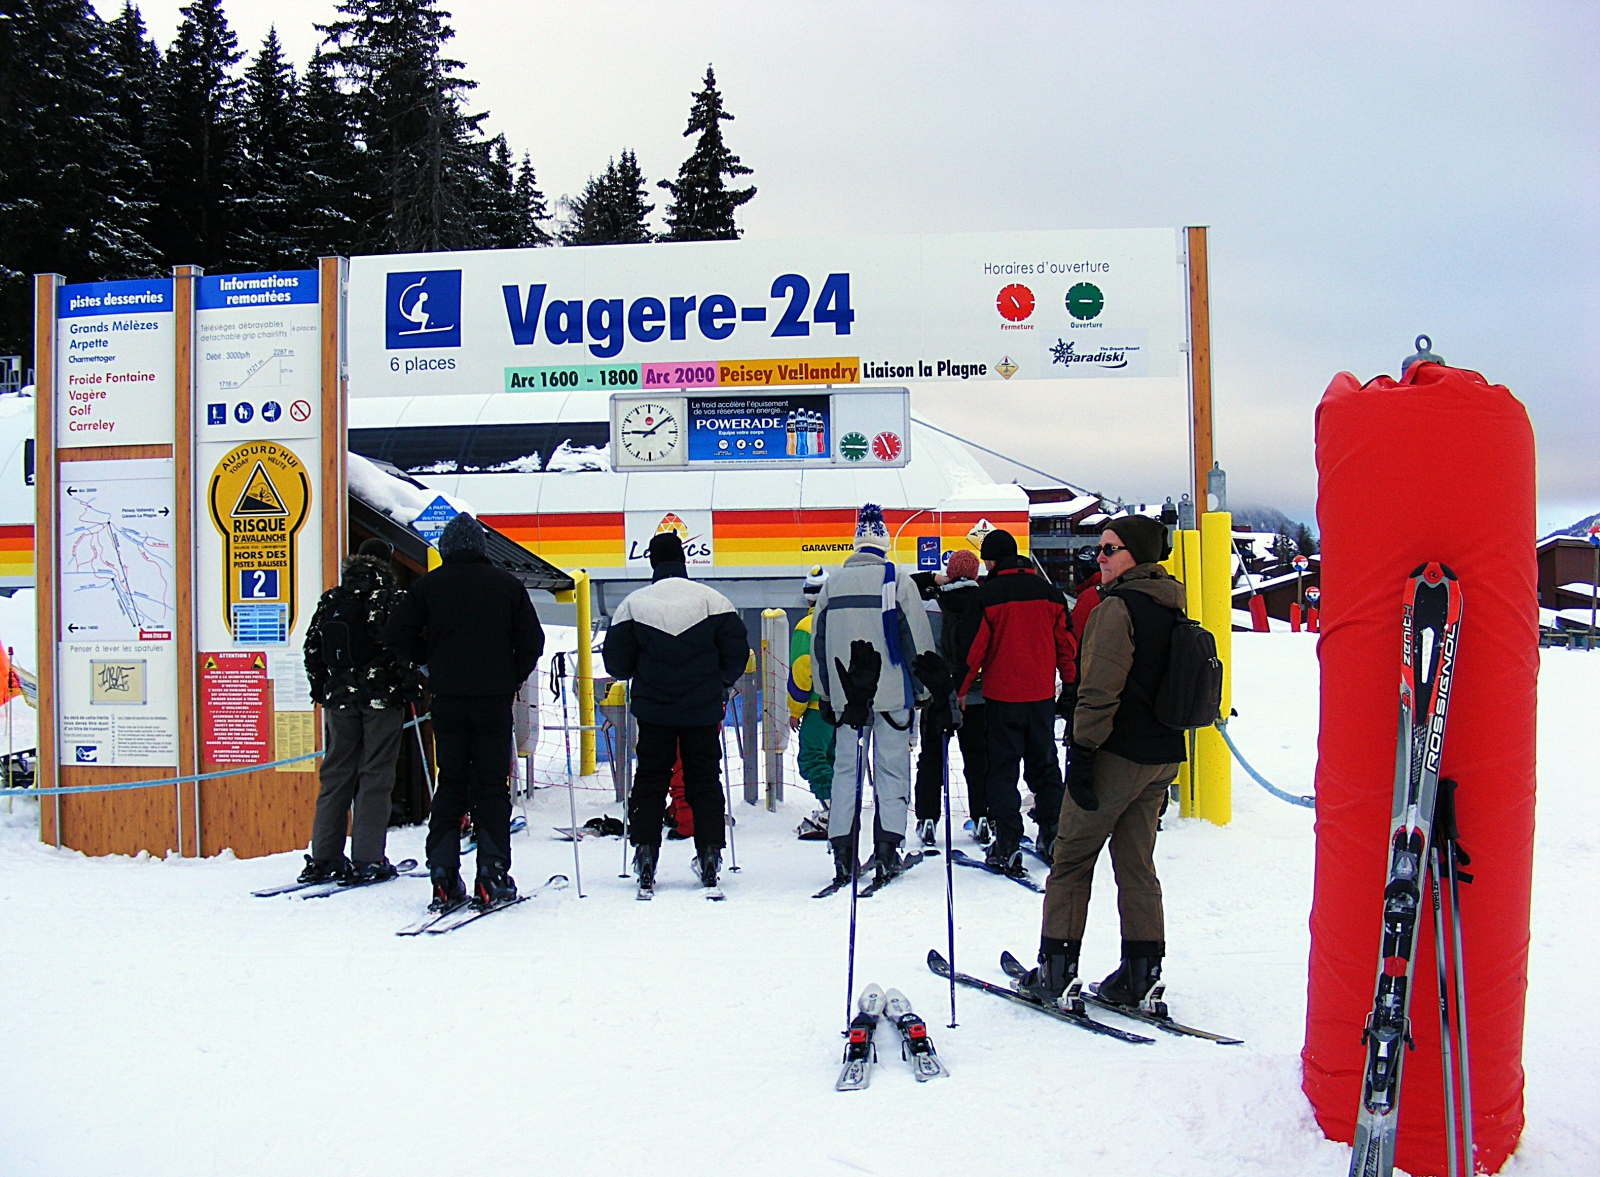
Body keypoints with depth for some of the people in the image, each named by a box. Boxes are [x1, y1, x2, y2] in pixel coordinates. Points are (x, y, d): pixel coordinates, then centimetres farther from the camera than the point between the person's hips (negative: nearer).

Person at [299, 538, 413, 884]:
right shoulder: (391, 597, -6)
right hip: (382, 697, -4)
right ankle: (367, 861, 0)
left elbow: (312, 648, 9)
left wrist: (320, 689, 17)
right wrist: (410, 686, 0)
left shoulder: (331, 599, 7)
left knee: (336, 774, 12)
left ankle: (323, 858, 14)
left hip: (339, 699, 4)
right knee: (375, 776, 0)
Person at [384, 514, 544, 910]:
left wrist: (432, 661, 11)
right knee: (492, 786, 4)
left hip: (448, 700, 1)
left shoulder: (428, 584, 1)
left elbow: (396, 636, -2)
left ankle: (443, 876, 5)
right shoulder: (507, 584, 1)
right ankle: (492, 875, -2)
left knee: (449, 785, 9)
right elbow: (532, 642, -1)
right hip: (495, 699, -1)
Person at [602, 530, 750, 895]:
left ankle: (645, 858, 7)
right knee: (705, 781, 9)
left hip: (653, 710, 0)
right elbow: (737, 650, -2)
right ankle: (709, 857, 8)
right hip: (703, 711, 0)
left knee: (650, 781, 10)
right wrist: (721, 682, 15)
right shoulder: (712, 599, -3)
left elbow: (616, 662, 0)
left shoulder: (633, 603, -2)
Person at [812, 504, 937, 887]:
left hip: (844, 694, 3)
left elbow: (818, 640, 11)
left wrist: (824, 695, 18)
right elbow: (917, 636, -4)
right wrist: (924, 686, 5)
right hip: (891, 693, -3)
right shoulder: (897, 578, -3)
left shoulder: (833, 582, 8)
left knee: (845, 769, 9)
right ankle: (886, 850, 1)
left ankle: (843, 855, 7)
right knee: (892, 768, 4)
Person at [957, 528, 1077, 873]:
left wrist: (959, 691, 0)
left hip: (1003, 694, -4)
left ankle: (1008, 844, -1)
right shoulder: (1048, 591, 6)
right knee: (1044, 765, 15)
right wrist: (1070, 686, 17)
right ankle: (1052, 837, 18)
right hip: (1042, 694, 4)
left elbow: (974, 647, -9)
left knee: (1003, 768, 2)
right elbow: (1066, 640, 9)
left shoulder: (988, 594, -8)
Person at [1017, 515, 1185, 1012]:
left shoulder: (1118, 607, -14)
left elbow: (1100, 690, -20)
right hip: (1162, 757, 8)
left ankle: (1057, 969, 5)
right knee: (1137, 863, 13)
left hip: (1118, 754, -8)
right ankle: (1140, 973, 13)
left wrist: (1082, 752, -16)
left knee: (1072, 858, 2)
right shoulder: (1172, 609, 13)